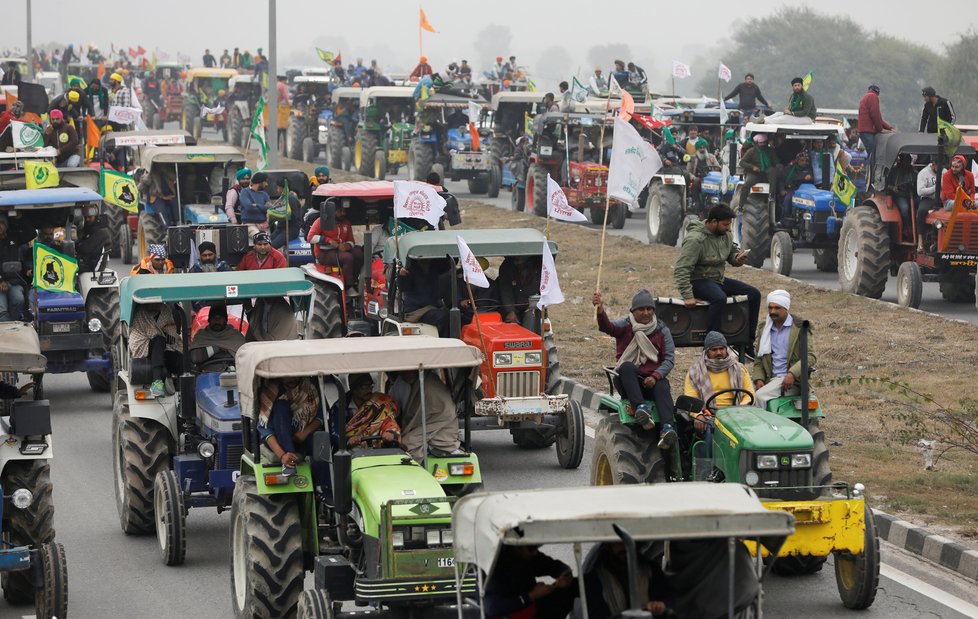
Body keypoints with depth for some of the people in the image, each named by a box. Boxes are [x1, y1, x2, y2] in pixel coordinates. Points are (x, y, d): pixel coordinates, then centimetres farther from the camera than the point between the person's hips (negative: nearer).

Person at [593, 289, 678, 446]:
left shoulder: (662, 331, 9)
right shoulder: (625, 326, 4)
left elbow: (670, 358, 2)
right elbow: (607, 327, -18)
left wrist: (655, 376, -17)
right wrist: (600, 311, -41)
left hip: (652, 379, 1)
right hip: (628, 380, -1)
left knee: (662, 387, -31)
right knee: (627, 366, -32)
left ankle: (667, 428, -54)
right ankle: (640, 407, -49)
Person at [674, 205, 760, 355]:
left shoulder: (726, 235, 3)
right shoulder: (695, 239, -22)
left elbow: (732, 252, 19)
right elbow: (681, 270, -26)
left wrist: (738, 259, -7)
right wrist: (688, 296, -33)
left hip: (718, 279, 9)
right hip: (698, 280, -9)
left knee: (754, 294, -2)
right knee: (720, 298, -38)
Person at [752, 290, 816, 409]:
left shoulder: (800, 327, 2)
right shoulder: (764, 330, 19)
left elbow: (810, 356, -7)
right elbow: (758, 360, 22)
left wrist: (792, 374, -21)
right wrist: (758, 380, 3)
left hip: (792, 380, -5)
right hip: (771, 380, 5)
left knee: (761, 396, -28)